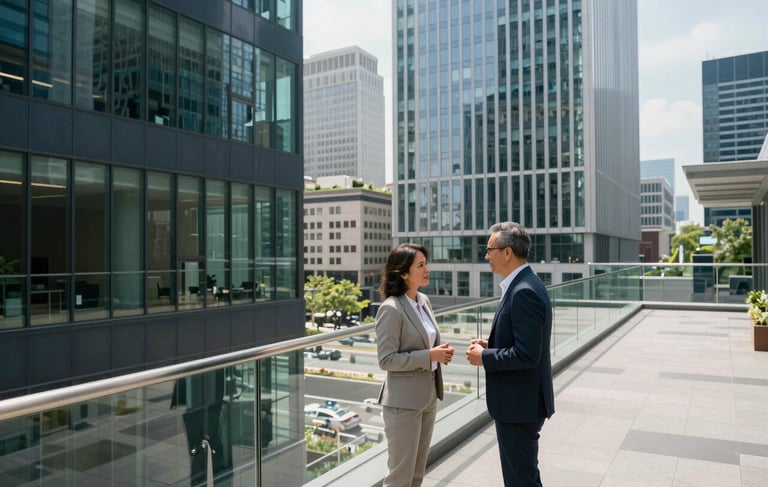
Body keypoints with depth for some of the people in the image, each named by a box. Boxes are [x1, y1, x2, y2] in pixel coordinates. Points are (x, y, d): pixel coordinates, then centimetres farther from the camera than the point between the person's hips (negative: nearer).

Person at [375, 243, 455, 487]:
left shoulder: (424, 301, 6)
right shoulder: (391, 309, -19)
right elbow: (386, 360, -20)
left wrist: (440, 352, -3)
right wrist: (429, 356, -22)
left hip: (428, 395, 8)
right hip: (403, 401, -8)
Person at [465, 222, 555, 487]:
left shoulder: (524, 291, -24)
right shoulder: (522, 285, 9)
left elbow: (526, 354, -27)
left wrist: (484, 357, -15)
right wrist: (490, 345, 4)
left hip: (519, 403, -10)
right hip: (518, 399, 10)